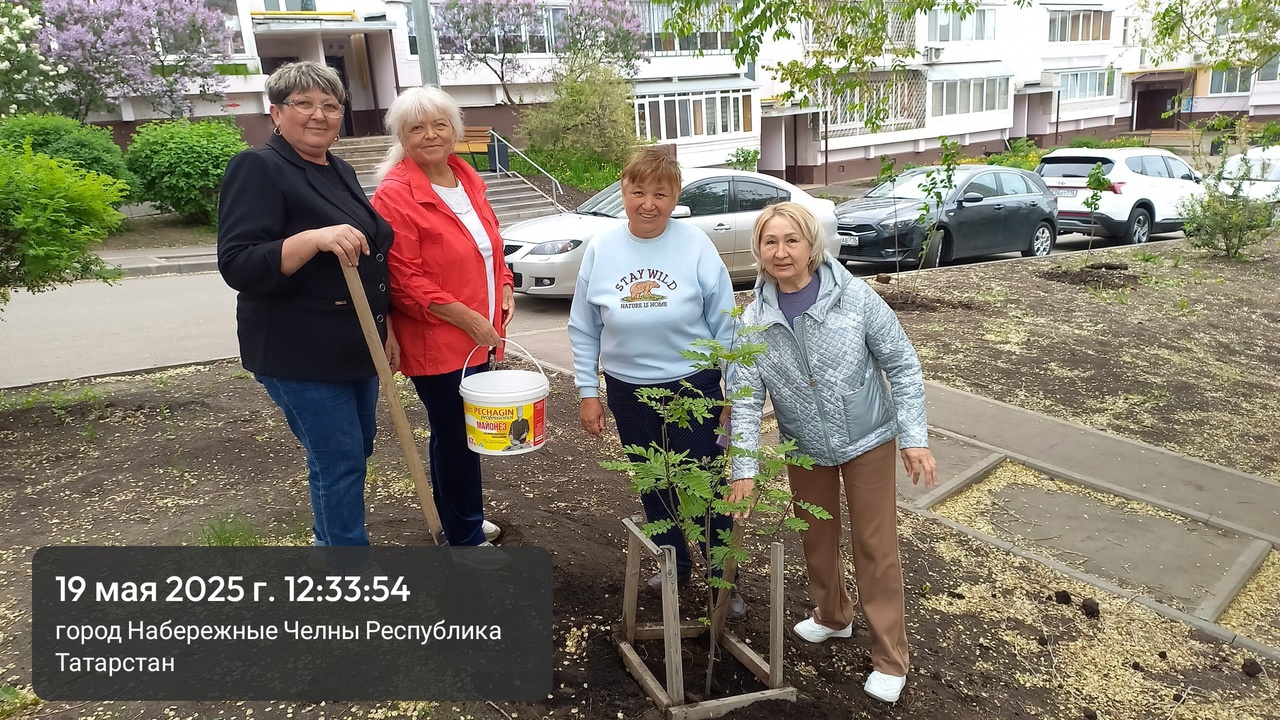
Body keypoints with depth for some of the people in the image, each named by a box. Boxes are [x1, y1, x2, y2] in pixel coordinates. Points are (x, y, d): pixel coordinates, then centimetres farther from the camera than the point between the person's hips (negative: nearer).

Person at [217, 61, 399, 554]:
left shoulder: (341, 172, 13)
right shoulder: (258, 169, -11)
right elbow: (237, 265, -20)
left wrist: (386, 327, 16)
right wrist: (315, 238, -34)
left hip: (355, 347, 8)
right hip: (299, 353, -8)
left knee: (356, 449, 18)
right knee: (339, 460, -4)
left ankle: (328, 535, 40)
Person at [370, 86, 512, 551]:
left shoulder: (467, 180, 9)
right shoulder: (394, 195, -15)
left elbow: (490, 245, 19)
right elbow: (405, 281, -19)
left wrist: (504, 291, 3)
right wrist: (468, 318, -19)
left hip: (479, 338, 7)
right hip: (436, 342, -7)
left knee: (463, 432, 20)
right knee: (456, 437, 5)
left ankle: (460, 514, 40)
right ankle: (466, 537, 23)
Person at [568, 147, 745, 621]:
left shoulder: (695, 245, -12)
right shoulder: (601, 249, -5)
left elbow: (725, 325, -6)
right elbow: (584, 330, 3)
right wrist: (587, 393, 2)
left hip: (693, 387, -3)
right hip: (628, 391, 3)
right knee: (653, 487, 19)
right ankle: (674, 565, 41)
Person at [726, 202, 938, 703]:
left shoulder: (855, 298, -20)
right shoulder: (754, 320, -13)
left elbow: (902, 365, -12)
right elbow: (745, 398, -13)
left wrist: (914, 438, -16)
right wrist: (744, 468, -20)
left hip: (868, 441, -3)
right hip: (805, 448, 3)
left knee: (875, 545, 5)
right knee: (816, 538, 19)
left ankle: (890, 658, 22)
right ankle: (833, 616, 46)